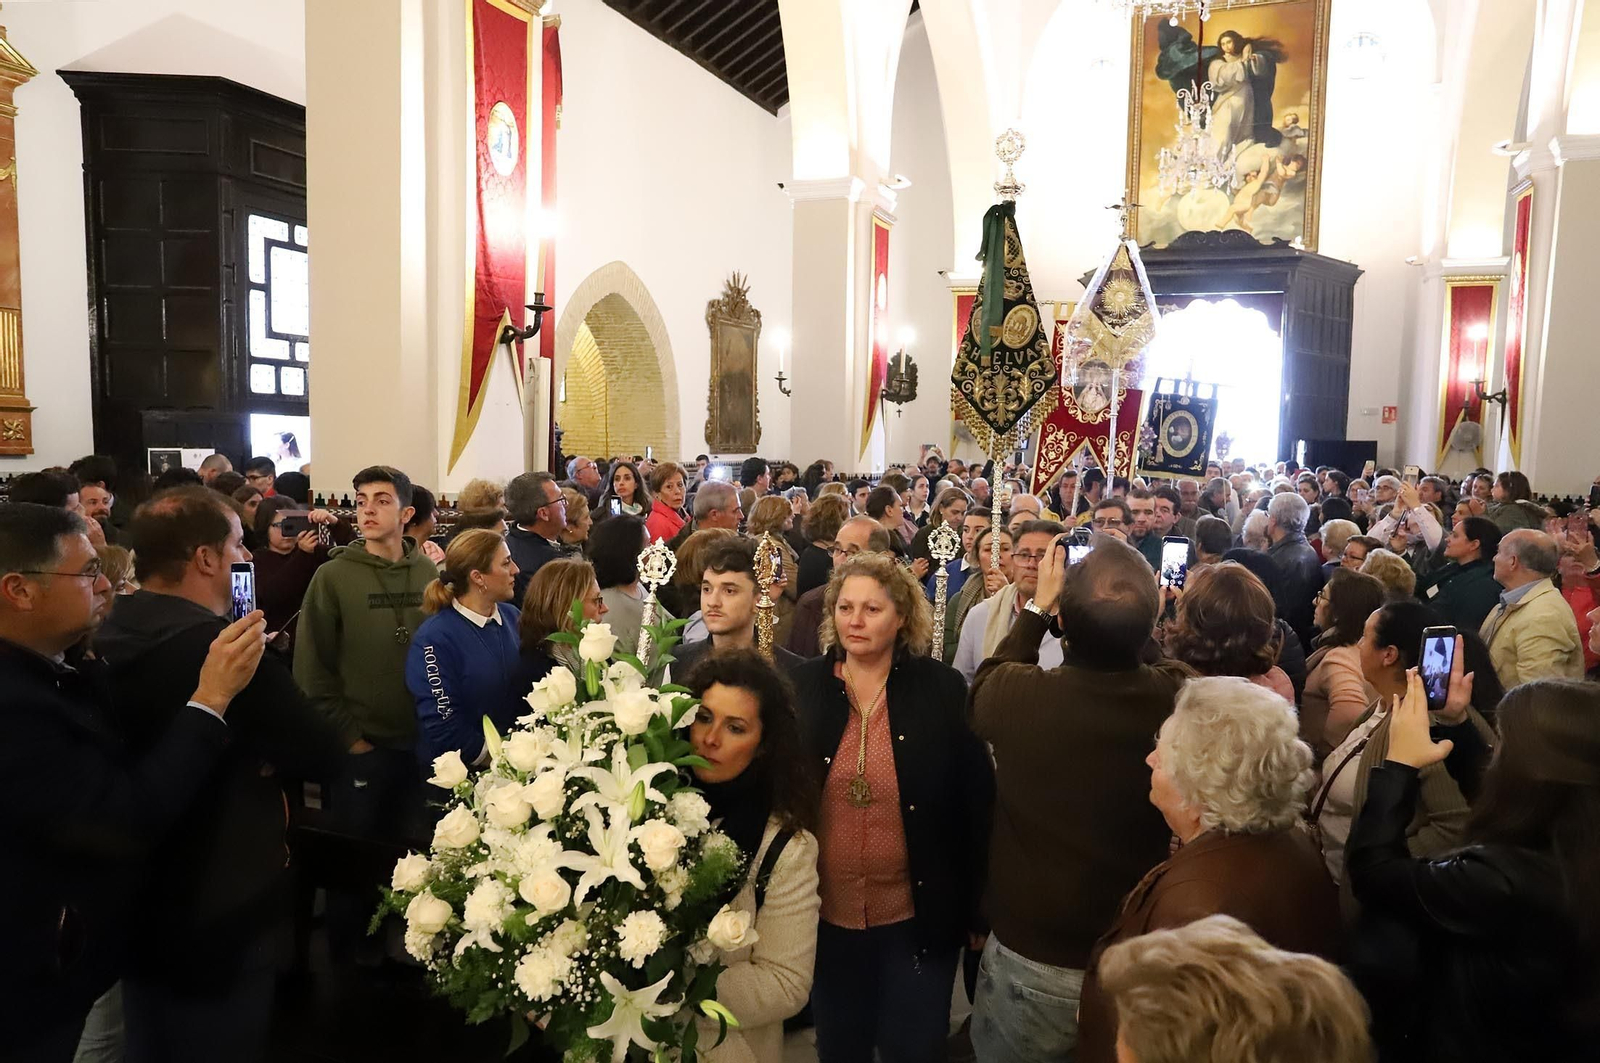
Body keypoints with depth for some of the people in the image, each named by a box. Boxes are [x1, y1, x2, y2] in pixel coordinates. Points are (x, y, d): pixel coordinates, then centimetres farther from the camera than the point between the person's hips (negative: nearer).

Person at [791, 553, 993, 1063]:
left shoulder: (941, 688, -9)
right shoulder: (803, 687, -4)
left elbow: (976, 801, -5)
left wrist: (977, 907, -2)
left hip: (918, 917, -2)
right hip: (824, 916, 2)